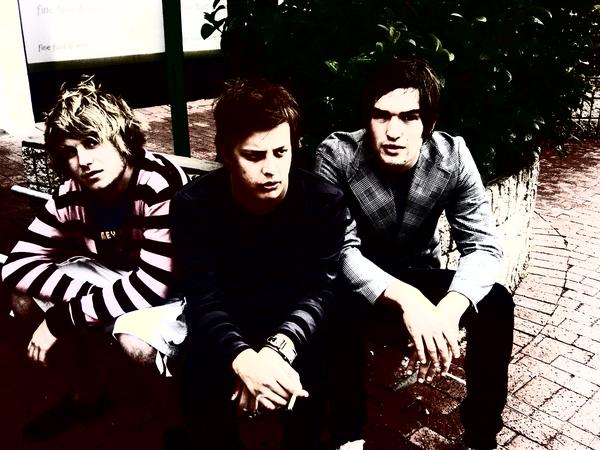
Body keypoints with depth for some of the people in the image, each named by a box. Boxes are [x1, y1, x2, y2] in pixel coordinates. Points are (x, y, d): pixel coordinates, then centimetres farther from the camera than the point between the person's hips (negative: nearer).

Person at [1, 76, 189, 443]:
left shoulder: (162, 187, -30)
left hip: (184, 287, -7)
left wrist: (60, 320, -25)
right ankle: (88, 394, 19)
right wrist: (86, 294, -25)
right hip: (123, 277, 7)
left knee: (135, 337, -35)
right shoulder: (72, 194, -11)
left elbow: (151, 287, -33)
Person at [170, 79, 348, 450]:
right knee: (203, 391, -21)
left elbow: (318, 292, -18)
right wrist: (244, 360, -39)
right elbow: (205, 300, -19)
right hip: (227, 335, 1)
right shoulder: (193, 206, -15)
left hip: (296, 333, 0)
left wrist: (278, 350, -38)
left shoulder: (326, 202, -14)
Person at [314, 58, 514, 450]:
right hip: (357, 283, -2)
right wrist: (406, 300, -45)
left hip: (421, 277, 3)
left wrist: (450, 308, -39)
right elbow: (339, 251, -29)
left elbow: (483, 246, -19)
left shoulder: (452, 156, -17)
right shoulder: (337, 156, -24)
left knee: (496, 303, -21)